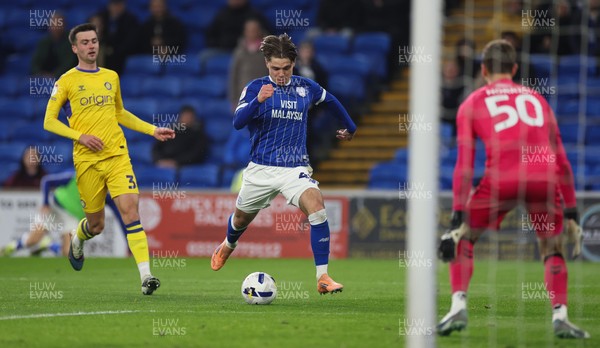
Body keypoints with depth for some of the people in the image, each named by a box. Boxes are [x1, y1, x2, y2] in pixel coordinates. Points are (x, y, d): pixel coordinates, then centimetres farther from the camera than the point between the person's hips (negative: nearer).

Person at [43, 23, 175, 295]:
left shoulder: (111, 77, 14)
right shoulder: (67, 81, 1)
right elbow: (49, 122, 0)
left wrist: (152, 130, 21)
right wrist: (80, 136, -13)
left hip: (117, 156, 2)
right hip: (87, 160, -2)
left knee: (130, 210, -16)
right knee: (96, 224, 6)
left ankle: (146, 276, -21)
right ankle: (77, 241, 44)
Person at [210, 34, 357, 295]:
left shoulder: (306, 87, 4)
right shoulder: (255, 87, -6)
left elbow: (331, 101, 26)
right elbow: (238, 122, -20)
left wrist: (349, 127, 36)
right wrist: (258, 100, -36)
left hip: (295, 167, 0)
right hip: (260, 168, 0)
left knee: (316, 206, -26)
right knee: (241, 218, 18)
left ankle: (322, 277, -26)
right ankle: (228, 246, 57)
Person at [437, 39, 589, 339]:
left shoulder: (472, 104, 21)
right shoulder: (537, 100, 28)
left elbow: (464, 165, 11)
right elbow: (561, 162, 26)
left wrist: (458, 217, 9)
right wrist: (571, 212, 29)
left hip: (501, 179, -2)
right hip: (545, 178, 2)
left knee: (462, 239, 19)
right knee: (552, 248, 22)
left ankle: (458, 307, 4)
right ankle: (560, 316, 6)